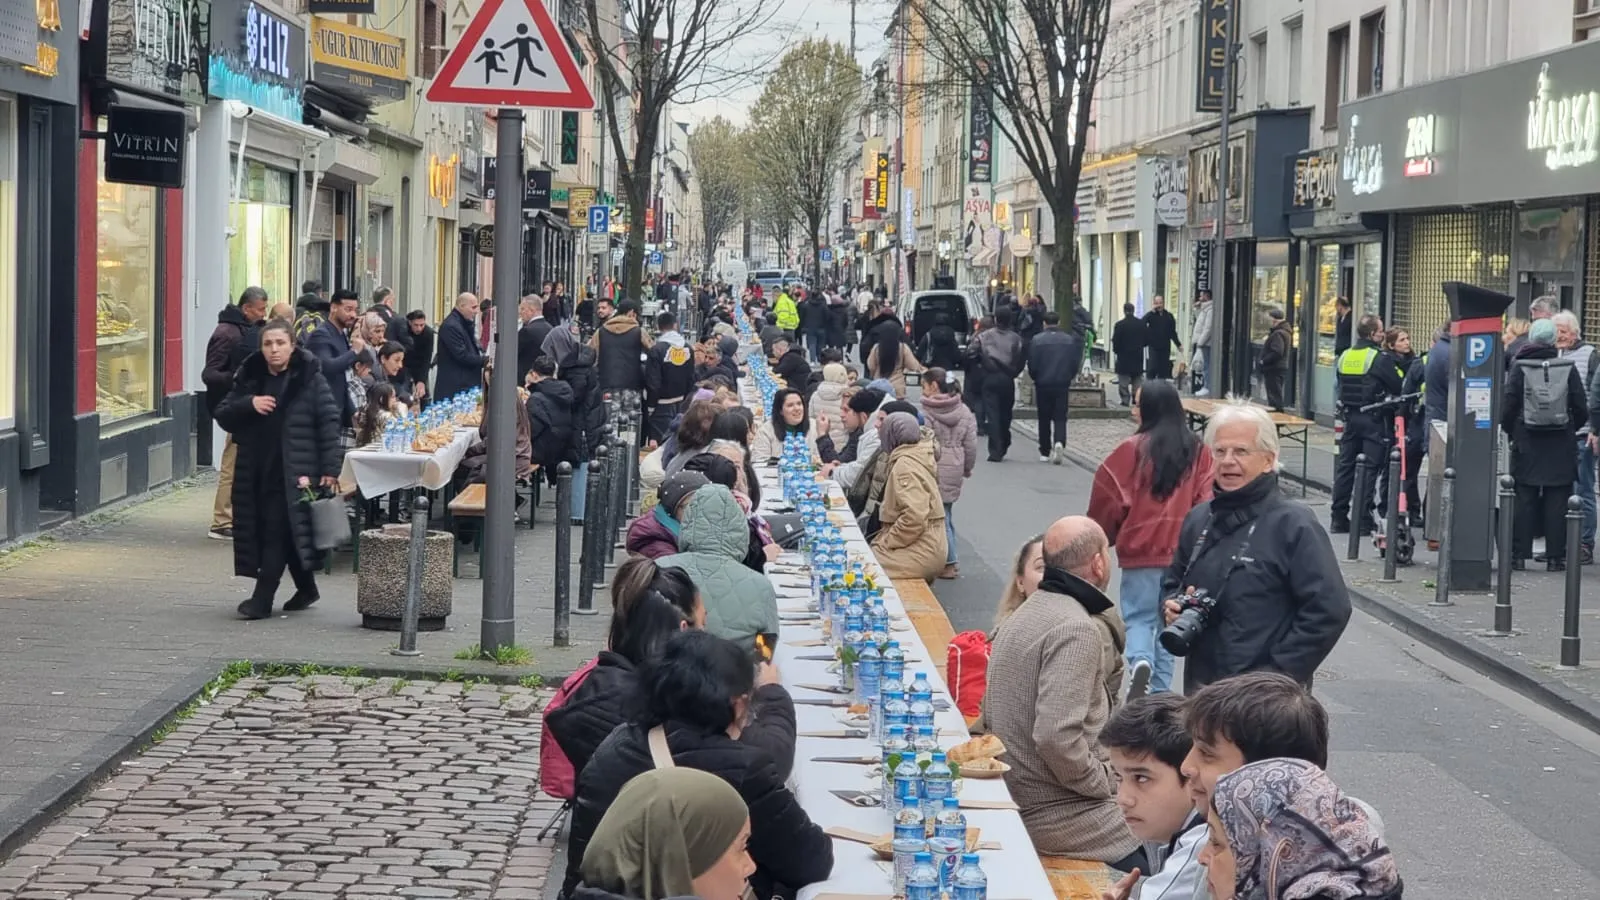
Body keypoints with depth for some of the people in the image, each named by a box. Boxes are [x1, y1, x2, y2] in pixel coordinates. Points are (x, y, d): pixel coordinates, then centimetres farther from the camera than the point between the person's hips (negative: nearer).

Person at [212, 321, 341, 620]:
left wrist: (330, 469, -14)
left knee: (277, 531, -9)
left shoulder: (309, 379, -4)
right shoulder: (249, 377, 10)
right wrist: (248, 404, -10)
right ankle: (306, 588, 27)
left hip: (292, 470, -6)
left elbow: (329, 422, -8)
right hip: (255, 468, 6)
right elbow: (222, 415, 10)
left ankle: (262, 598, -5)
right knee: (259, 529, 11)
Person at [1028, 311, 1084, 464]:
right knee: (1060, 417, 4)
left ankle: (1045, 452, 14)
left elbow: (1032, 365, -6)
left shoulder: (1036, 340, -7)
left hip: (1043, 384, -1)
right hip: (1062, 384, 1)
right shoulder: (1070, 340, 0)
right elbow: (1075, 364, 1)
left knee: (1044, 419, 10)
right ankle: (1059, 443, -23)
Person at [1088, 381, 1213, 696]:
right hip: (1183, 551, 3)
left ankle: (1140, 661, -19)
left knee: (1139, 616, 8)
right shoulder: (1198, 452, 0)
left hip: (1140, 551, -3)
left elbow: (1108, 500, -4)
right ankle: (1161, 687, 16)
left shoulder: (1133, 450, -9)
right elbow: (1206, 501, -2)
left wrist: (1101, 539, 13)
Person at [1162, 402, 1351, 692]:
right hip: (1200, 687, 6)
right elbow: (1172, 582, 27)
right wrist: (1173, 606, 3)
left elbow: (1329, 609, -14)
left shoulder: (1294, 524, -9)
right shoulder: (1198, 519, 12)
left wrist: (1280, 676, -15)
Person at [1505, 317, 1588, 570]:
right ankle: (1555, 556, 4)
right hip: (1561, 446, 0)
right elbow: (1581, 409, -1)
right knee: (1557, 502, 4)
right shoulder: (1568, 368, -3)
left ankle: (1519, 554, 4)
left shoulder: (1520, 367, -5)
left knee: (1524, 499, 4)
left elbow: (1508, 406, -7)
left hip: (1527, 444, 0)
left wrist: (1510, 430, 10)